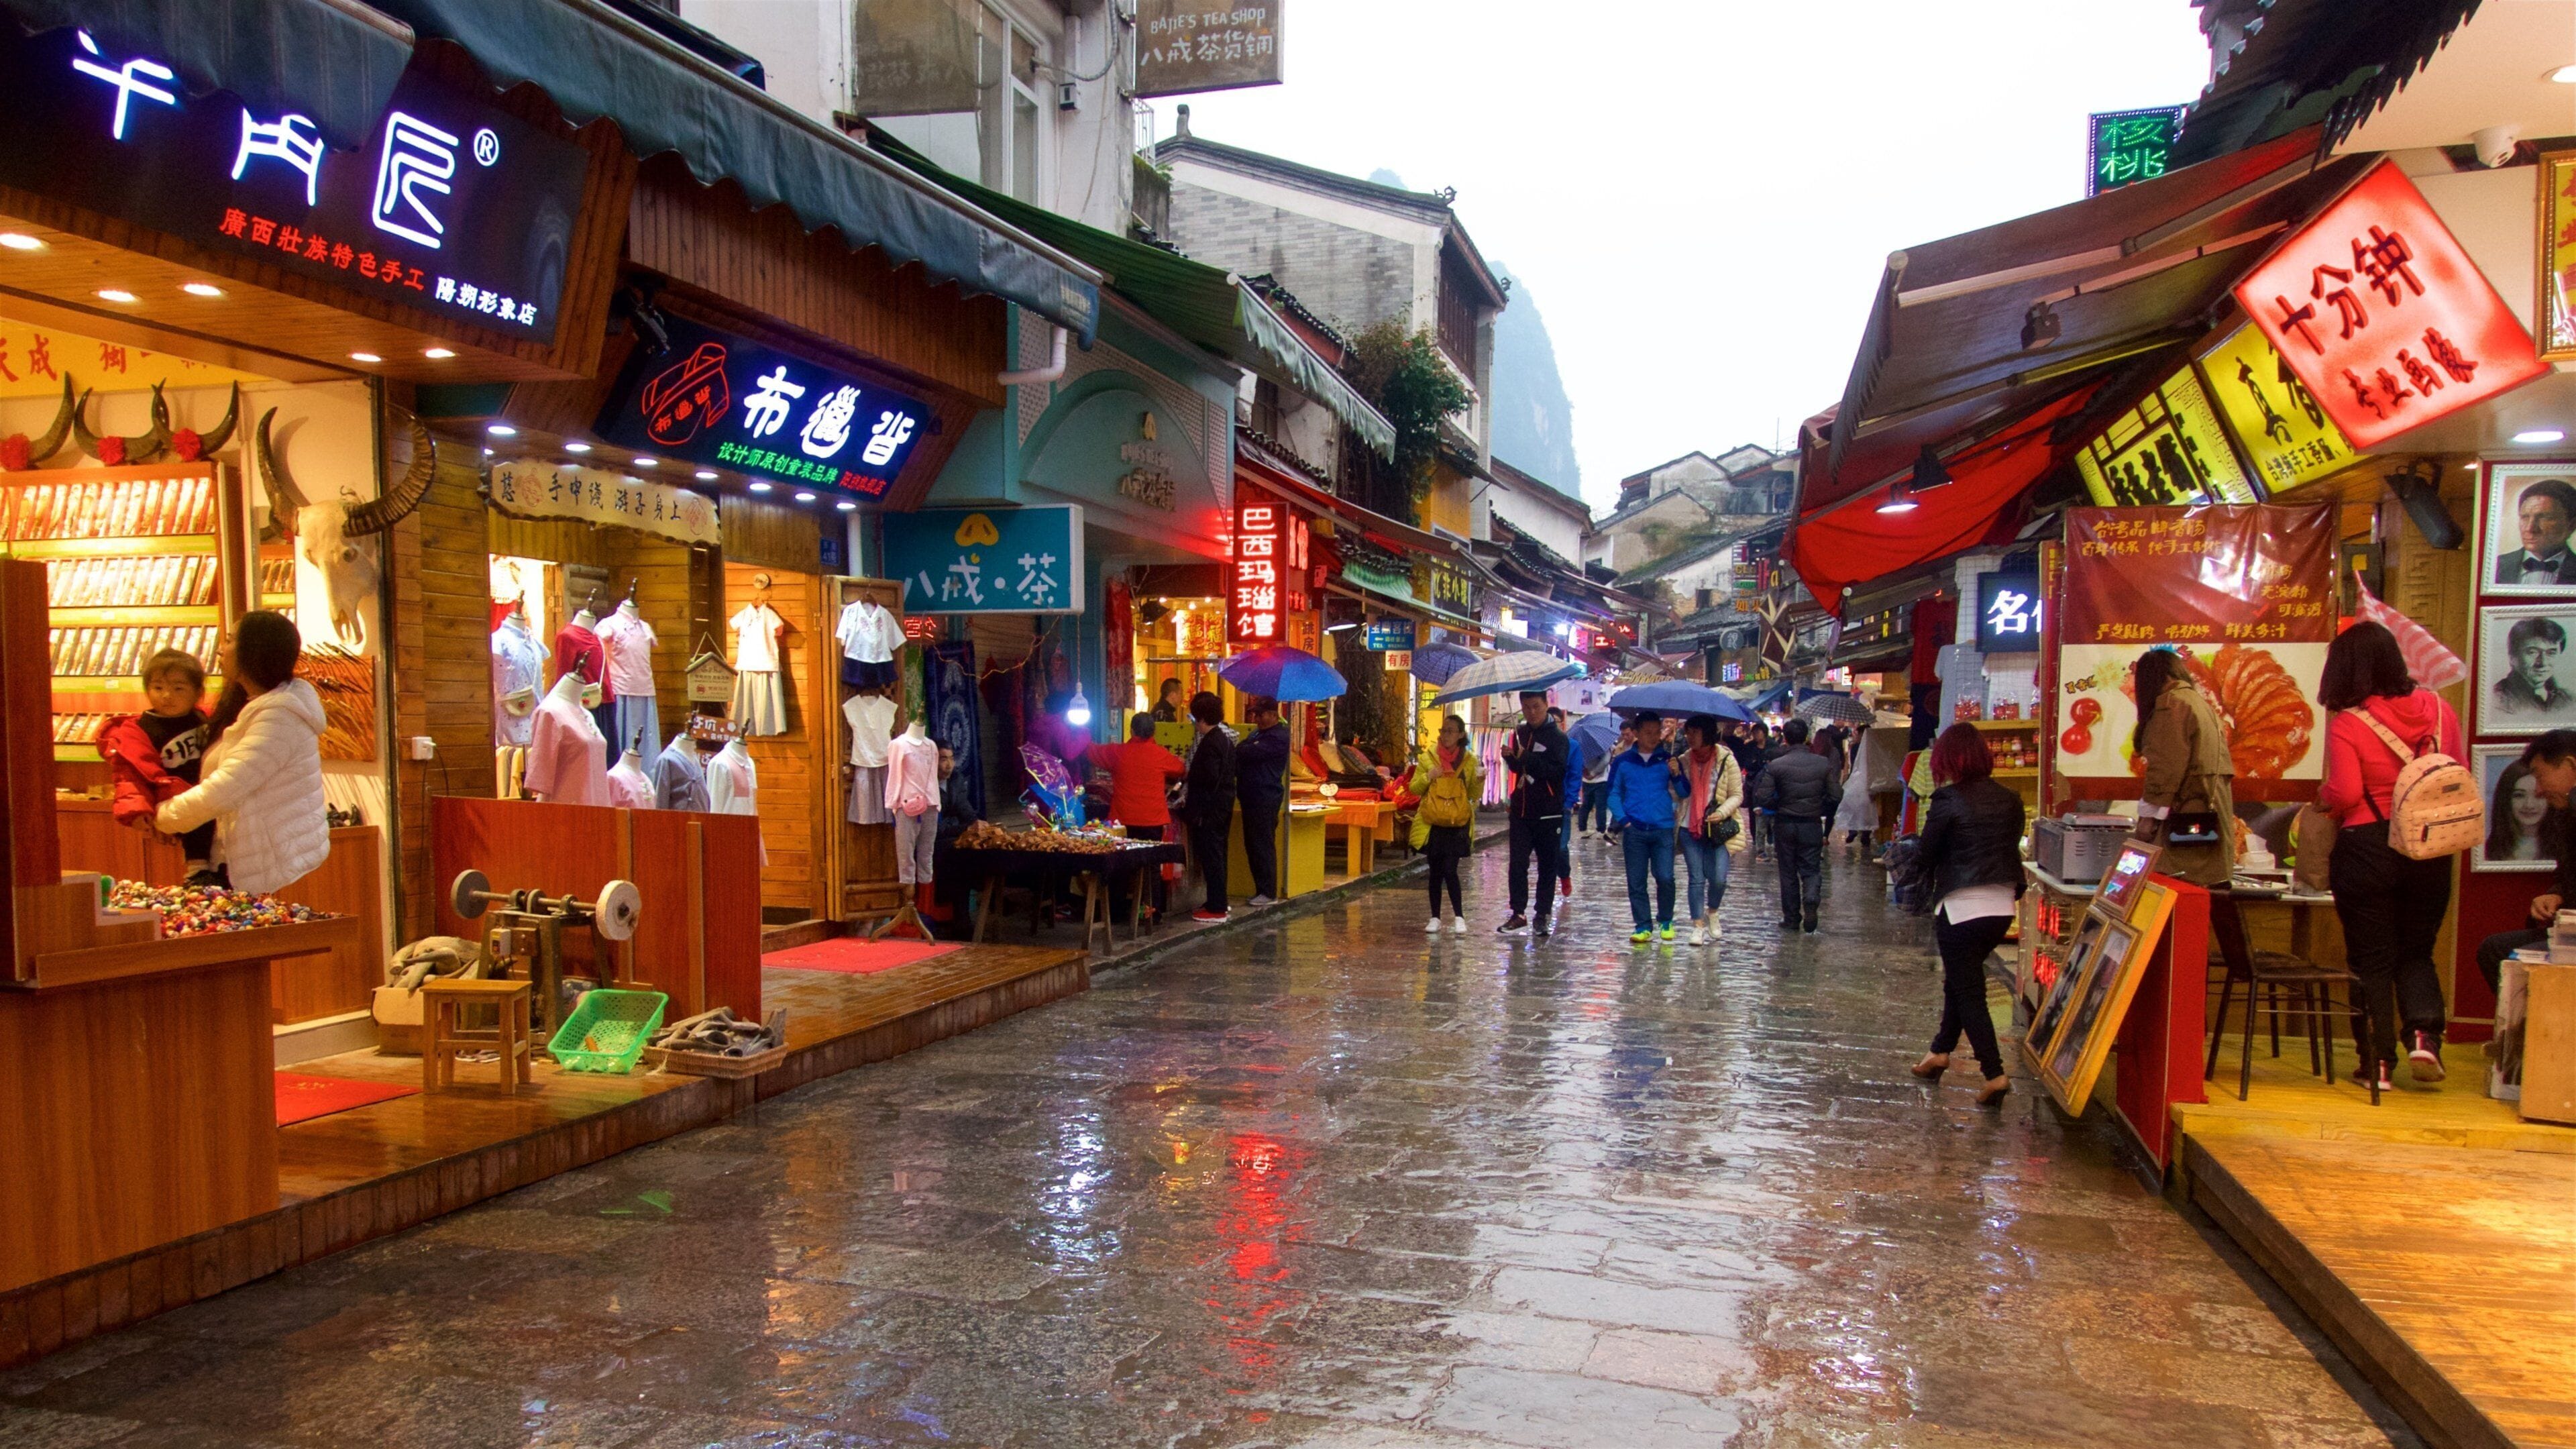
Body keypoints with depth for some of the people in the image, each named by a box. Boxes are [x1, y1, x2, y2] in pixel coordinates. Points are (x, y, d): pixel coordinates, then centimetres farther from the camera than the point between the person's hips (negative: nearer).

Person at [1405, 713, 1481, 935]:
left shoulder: (1469, 760, 2)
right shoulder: (1428, 757, 2)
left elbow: (1474, 796, 5)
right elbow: (1413, 788, 4)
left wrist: (1479, 781, -15)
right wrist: (1427, 777, -14)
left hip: (1457, 825, -1)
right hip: (1432, 824, 1)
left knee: (1449, 870, -11)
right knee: (1436, 872, 8)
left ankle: (1459, 917, 0)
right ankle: (1435, 918, 18)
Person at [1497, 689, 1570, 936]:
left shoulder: (1557, 737, -7)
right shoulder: (1519, 733, 11)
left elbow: (1558, 772, -18)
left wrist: (1527, 757, -24)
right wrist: (1510, 757, -1)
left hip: (1548, 812, -5)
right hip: (1521, 810, 5)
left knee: (1548, 865, 4)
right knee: (1517, 863, 2)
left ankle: (1541, 916, 11)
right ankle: (1518, 913, 11)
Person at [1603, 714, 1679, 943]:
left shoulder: (1668, 759, 7)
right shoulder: (1623, 762, 8)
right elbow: (1613, 794, 11)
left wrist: (1676, 774, -16)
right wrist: (1622, 819, -3)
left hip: (1663, 829, -1)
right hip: (1634, 831, 1)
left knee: (1665, 878, -8)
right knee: (1636, 881, 2)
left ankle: (1666, 921, 13)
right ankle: (1643, 926, 11)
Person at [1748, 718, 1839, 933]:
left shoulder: (1775, 766, -10)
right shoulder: (1823, 764, -4)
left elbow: (1762, 798, -13)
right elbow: (1836, 796, -4)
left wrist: (1779, 807, 6)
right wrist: (1822, 811, 13)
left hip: (1785, 825, -1)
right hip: (1812, 825, 1)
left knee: (1788, 872, 11)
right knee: (1811, 869, 10)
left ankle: (1791, 919, 14)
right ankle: (1811, 900, -18)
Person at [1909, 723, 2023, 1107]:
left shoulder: (1947, 801, -14)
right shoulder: (2009, 799, 2)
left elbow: (1927, 856, -6)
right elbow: (2013, 848, 10)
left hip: (1961, 908, -6)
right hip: (2003, 906, 6)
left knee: (1968, 991, 2)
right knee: (1961, 981, 23)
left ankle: (1995, 1074, -5)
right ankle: (1941, 1051, 34)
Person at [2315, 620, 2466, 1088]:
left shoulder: (2346, 724, -15)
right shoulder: (2436, 708, 0)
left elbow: (2345, 794, -20)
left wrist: (2322, 796, 1)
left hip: (2367, 848, -4)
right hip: (2431, 850, 4)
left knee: (2371, 958, 6)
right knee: (2417, 951, 18)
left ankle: (2377, 1061, 8)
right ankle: (2424, 1032, -2)